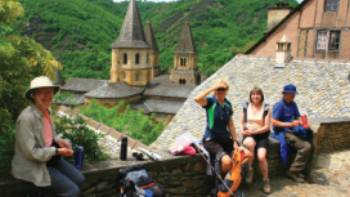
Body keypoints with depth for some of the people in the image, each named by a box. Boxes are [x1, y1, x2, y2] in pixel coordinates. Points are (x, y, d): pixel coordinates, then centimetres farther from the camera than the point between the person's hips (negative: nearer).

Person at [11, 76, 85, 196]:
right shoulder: (26, 118, -24)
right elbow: (31, 152, -23)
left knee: (79, 179, 0)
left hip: (49, 158, 8)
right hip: (32, 165, -8)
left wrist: (58, 140, -2)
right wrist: (57, 151, -20)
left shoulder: (46, 111, 2)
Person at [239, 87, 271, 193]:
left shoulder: (266, 108, -2)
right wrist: (242, 130, -12)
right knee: (250, 143, -37)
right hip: (248, 135, 1)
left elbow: (267, 127, -5)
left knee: (261, 156, -26)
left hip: (262, 135, -1)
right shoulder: (246, 107, 6)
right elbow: (241, 122, 9)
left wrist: (254, 131, -16)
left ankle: (266, 180, 1)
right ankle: (250, 170, -14)